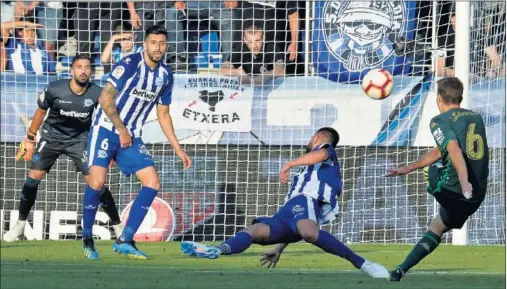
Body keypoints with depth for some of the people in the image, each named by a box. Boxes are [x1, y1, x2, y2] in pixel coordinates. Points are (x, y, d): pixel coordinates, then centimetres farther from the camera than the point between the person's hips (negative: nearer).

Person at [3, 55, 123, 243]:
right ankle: (20, 225, 7)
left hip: (80, 139, 0)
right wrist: (30, 139, 6)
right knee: (33, 177, -8)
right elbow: (41, 112, -1)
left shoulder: (97, 94, -19)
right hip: (52, 136, 0)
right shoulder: (54, 90, -20)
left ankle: (118, 226, 2)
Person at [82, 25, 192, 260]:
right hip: (105, 130, -6)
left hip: (132, 137, 6)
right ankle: (87, 238, 2)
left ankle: (124, 241, -2)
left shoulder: (166, 75, 5)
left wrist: (177, 148, 14)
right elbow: (105, 98, -18)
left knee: (153, 183, -7)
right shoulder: (130, 64, -15)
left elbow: (163, 114, 16)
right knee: (97, 182, -19)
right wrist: (121, 130, -15)